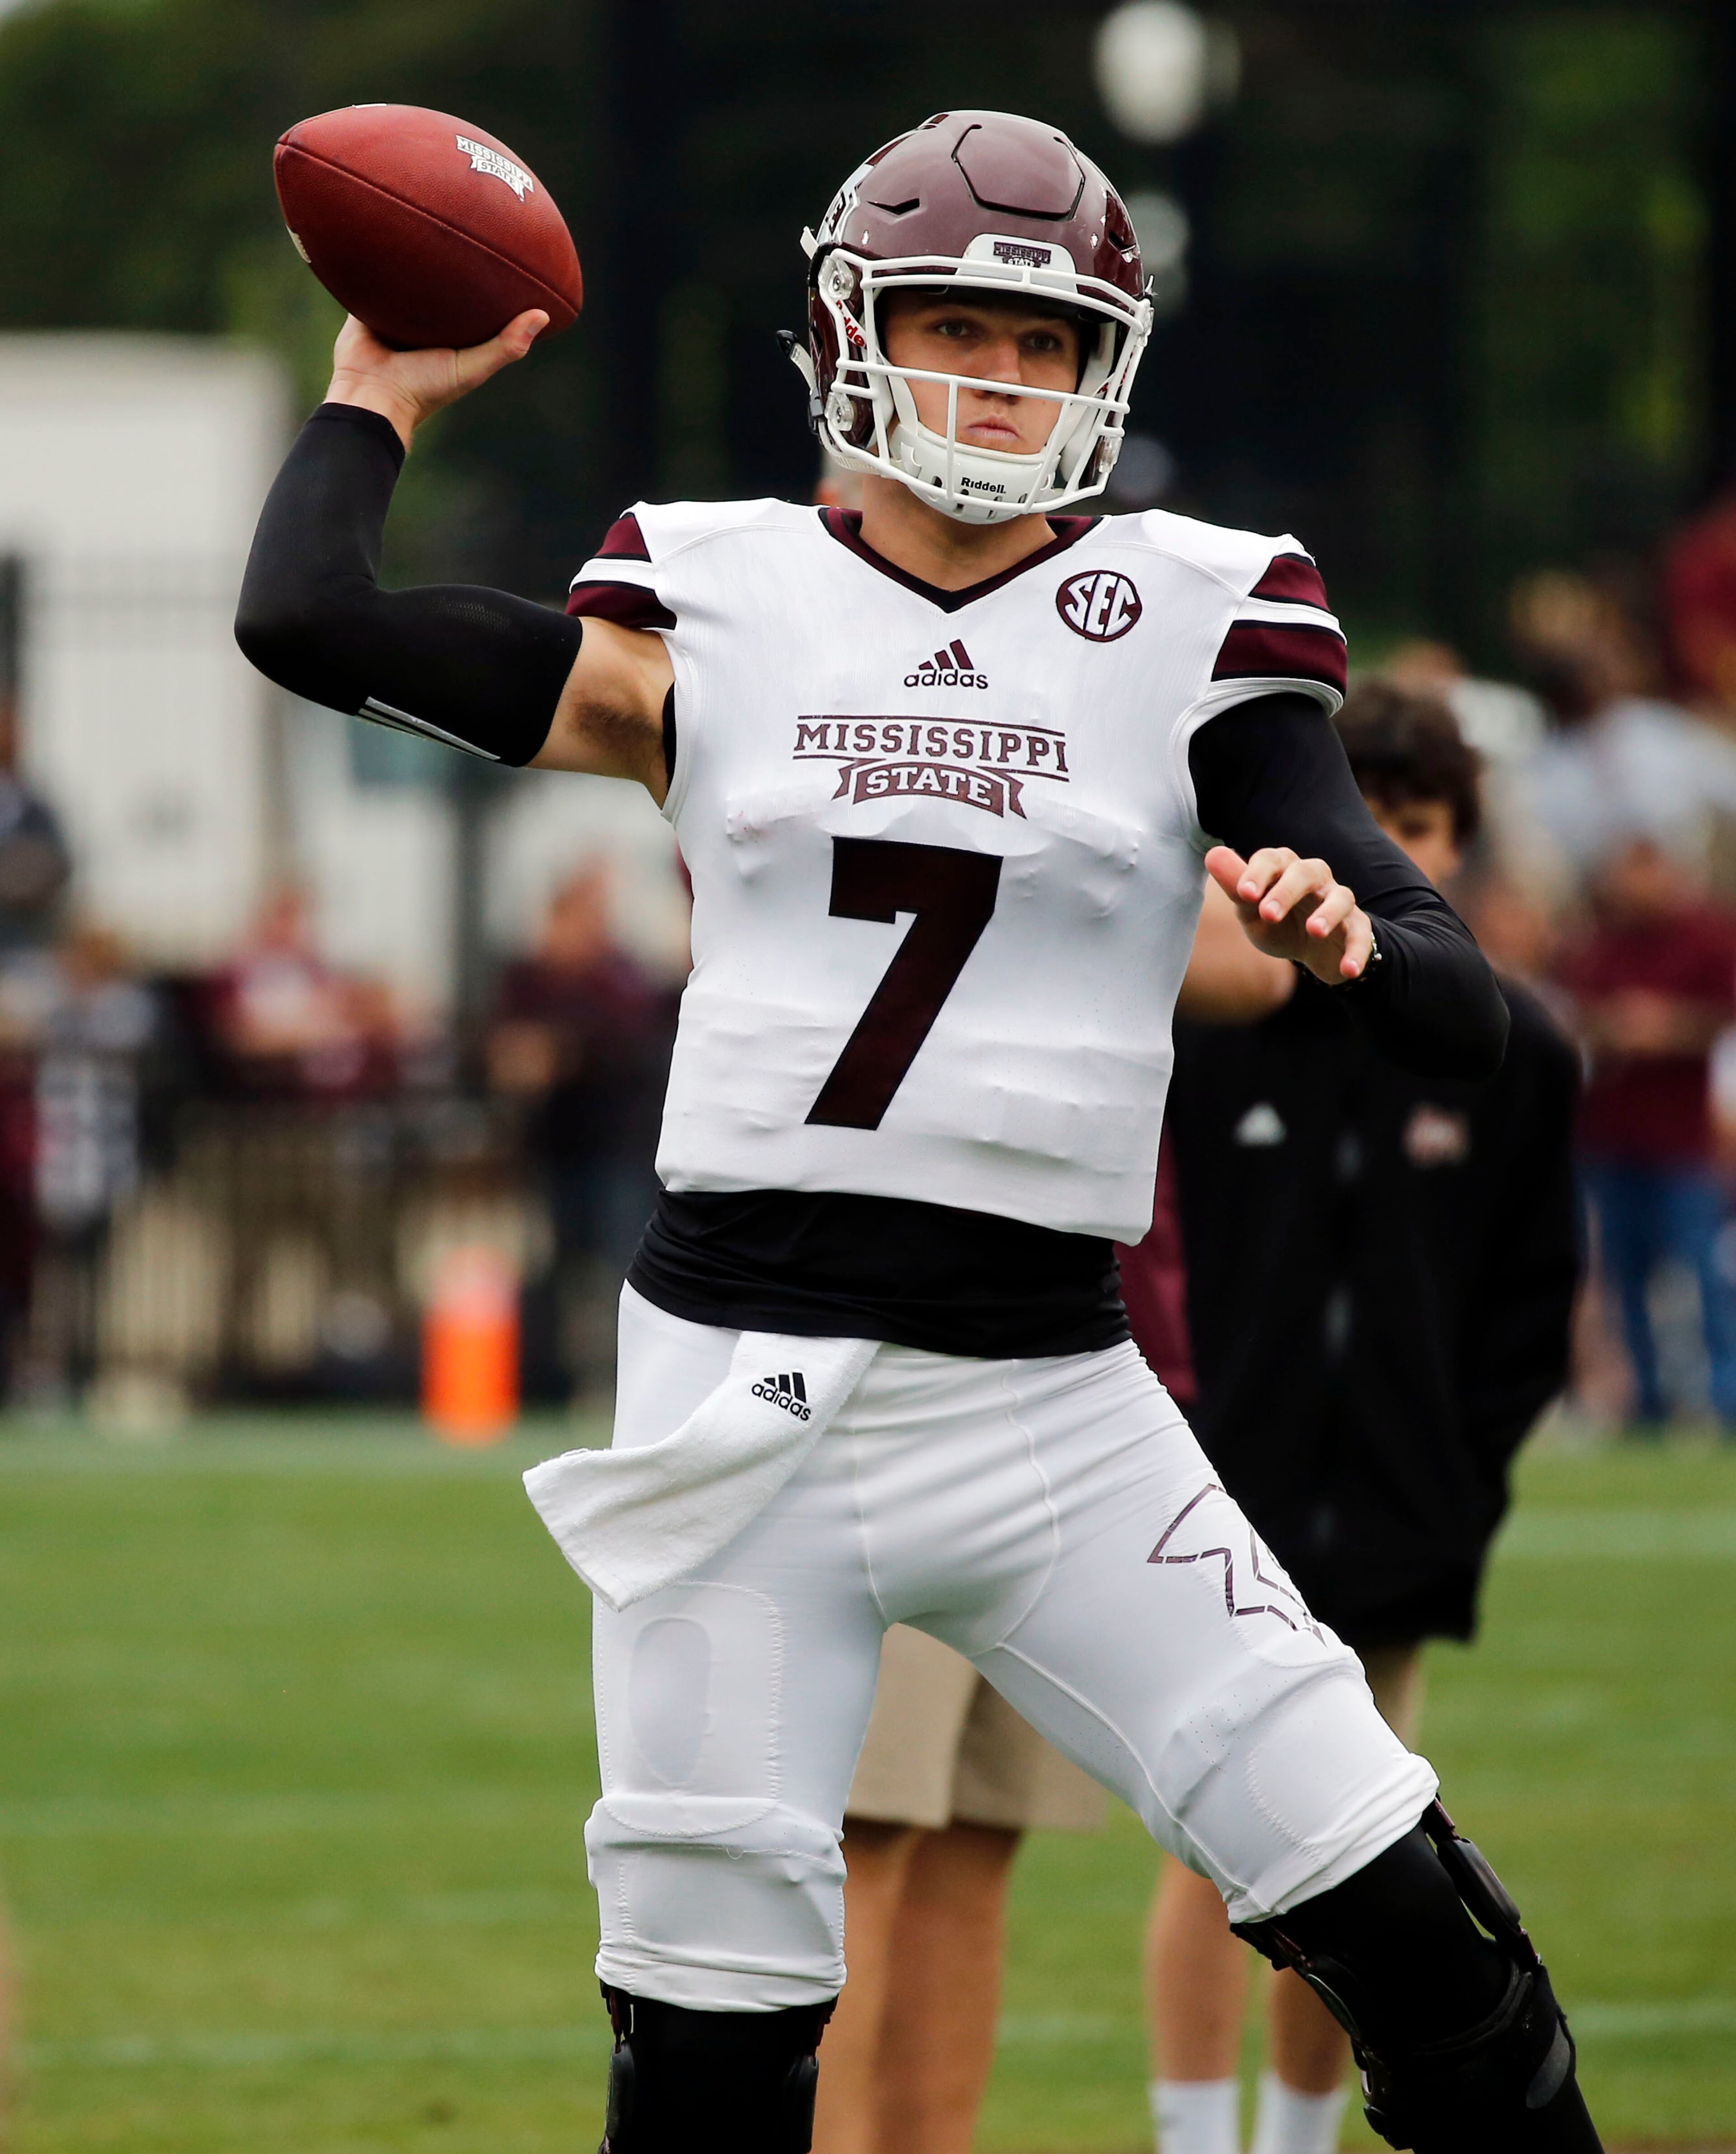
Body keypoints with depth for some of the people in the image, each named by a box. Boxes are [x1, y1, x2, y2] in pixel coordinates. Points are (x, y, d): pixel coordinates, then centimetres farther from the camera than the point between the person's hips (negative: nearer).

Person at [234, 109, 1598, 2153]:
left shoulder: (1194, 623, 4)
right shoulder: (715, 609, 7)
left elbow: (1464, 1024, -4)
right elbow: (306, 621, -1)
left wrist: (1345, 940, -26)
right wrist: (382, 392, 15)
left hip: (1043, 1391, 0)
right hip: (738, 1367, 1)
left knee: (1396, 1920, -10)